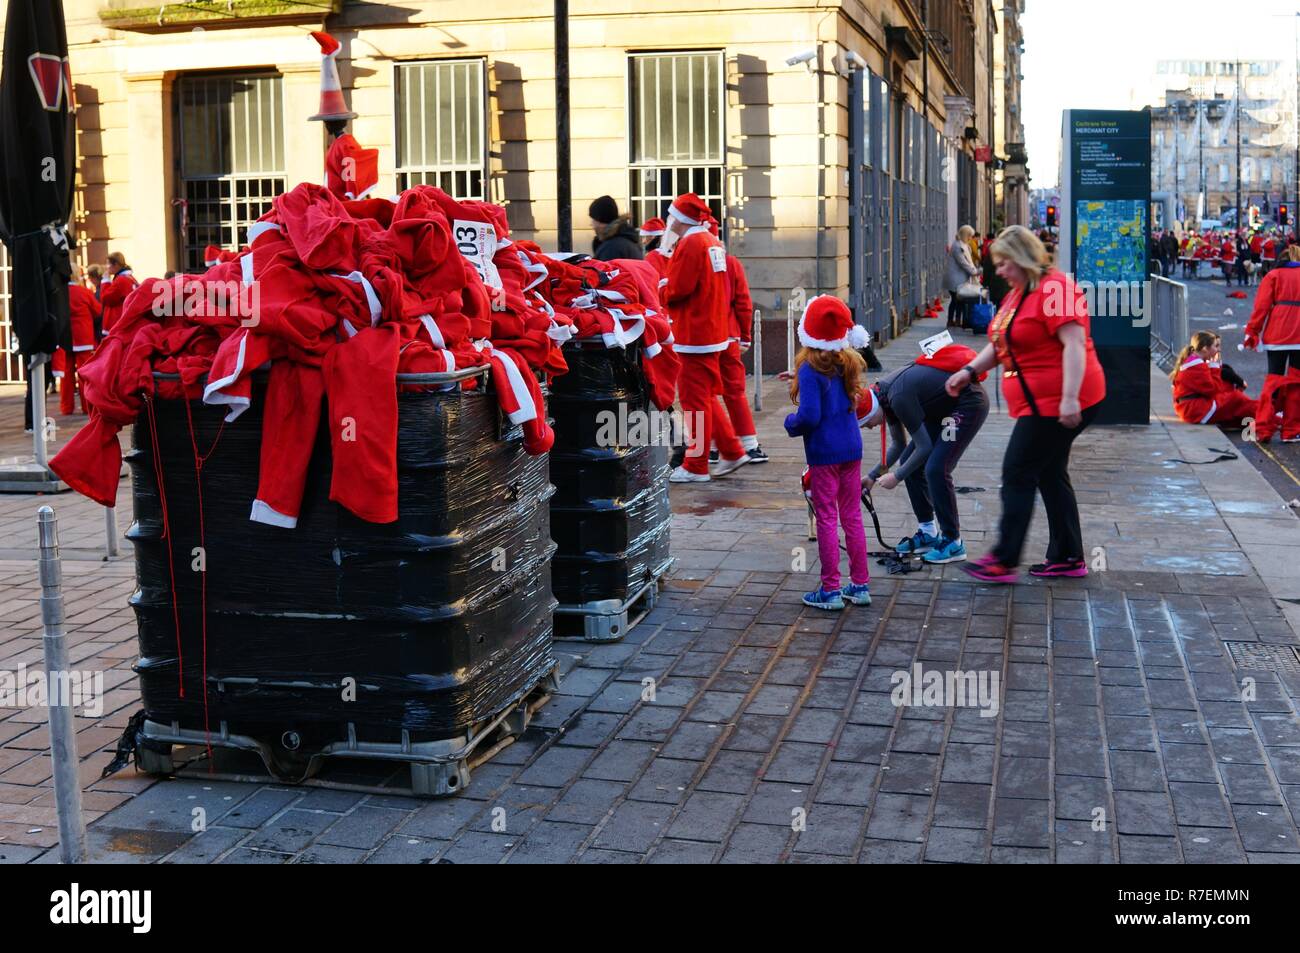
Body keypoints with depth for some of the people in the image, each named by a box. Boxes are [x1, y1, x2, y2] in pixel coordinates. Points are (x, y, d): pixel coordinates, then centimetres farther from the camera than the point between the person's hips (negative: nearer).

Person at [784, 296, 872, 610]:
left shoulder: (810, 371, -17)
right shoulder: (848, 363, 4)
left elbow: (809, 416, -23)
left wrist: (791, 424, -2)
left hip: (823, 452, -6)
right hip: (851, 446, 6)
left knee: (826, 519, 2)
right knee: (852, 517, 13)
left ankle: (830, 590, 8)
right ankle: (861, 585, 20)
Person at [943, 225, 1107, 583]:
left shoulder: (1054, 288, -16)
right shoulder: (1017, 294, 16)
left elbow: (1074, 344, -23)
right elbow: (1000, 344, 23)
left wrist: (1069, 398, -29)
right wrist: (969, 370, 8)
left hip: (1057, 403, -10)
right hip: (1038, 403, 10)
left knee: (1018, 474, -7)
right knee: (1050, 475, 14)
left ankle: (1004, 561, -2)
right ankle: (1068, 558, 22)